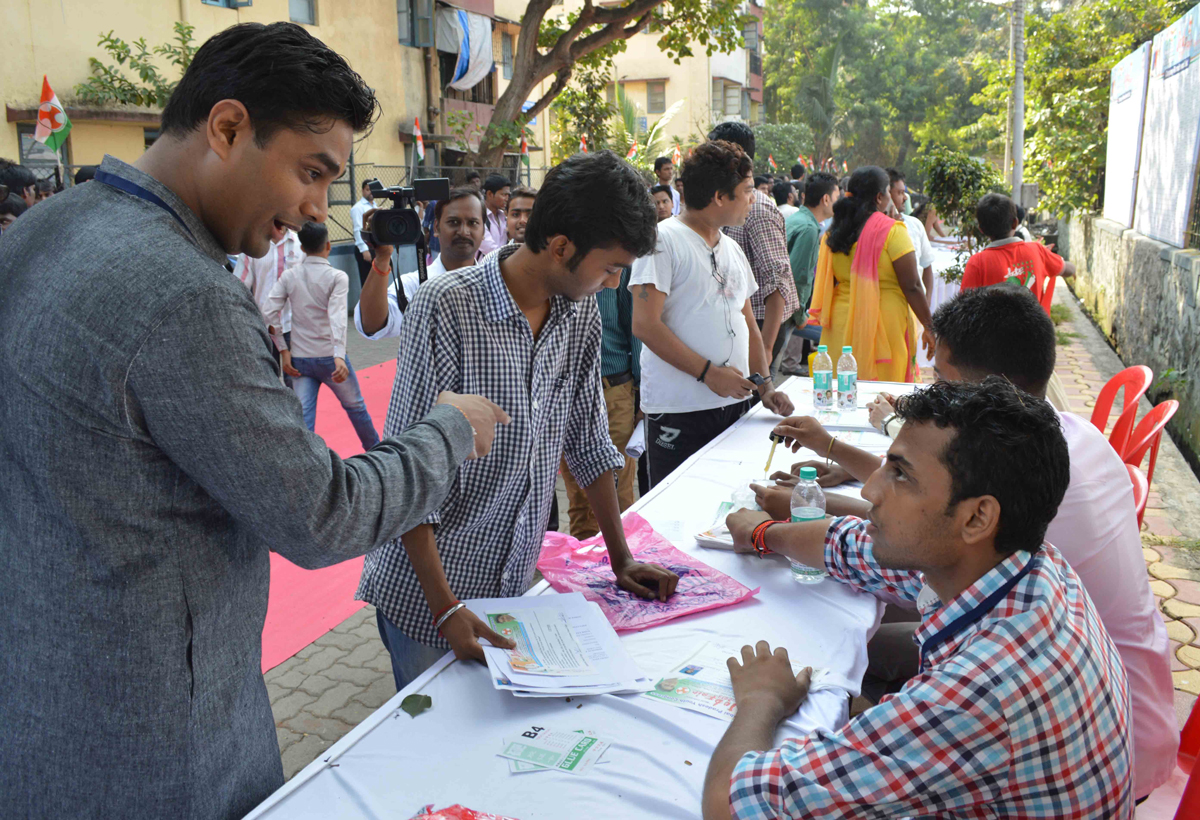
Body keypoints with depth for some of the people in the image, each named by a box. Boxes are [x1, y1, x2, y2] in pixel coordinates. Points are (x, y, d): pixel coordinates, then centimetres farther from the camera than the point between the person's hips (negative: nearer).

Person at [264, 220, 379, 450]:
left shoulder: (289, 276, 2)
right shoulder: (337, 277, -9)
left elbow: (269, 316, -4)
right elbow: (337, 317, -22)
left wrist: (283, 350, 3)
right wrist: (339, 356, -31)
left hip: (299, 359, 3)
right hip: (330, 357, -2)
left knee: (303, 417, 2)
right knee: (355, 406, 20)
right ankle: (375, 448, 39)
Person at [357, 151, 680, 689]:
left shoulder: (581, 314, -2)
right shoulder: (446, 308, -22)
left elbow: (588, 440, 7)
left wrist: (621, 559, 6)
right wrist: (446, 607, -23)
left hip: (516, 583, 5)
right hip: (428, 589, -5)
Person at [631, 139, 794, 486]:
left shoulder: (732, 249, 17)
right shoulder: (663, 240, -8)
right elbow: (645, 325, -16)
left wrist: (765, 385, 9)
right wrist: (708, 373, -16)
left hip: (734, 403, 7)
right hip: (678, 411, -7)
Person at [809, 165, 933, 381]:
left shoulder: (833, 233, 6)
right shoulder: (892, 231, -10)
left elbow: (825, 285, 11)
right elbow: (911, 287, -11)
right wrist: (929, 327, -3)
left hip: (841, 326, 5)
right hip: (884, 326, -5)